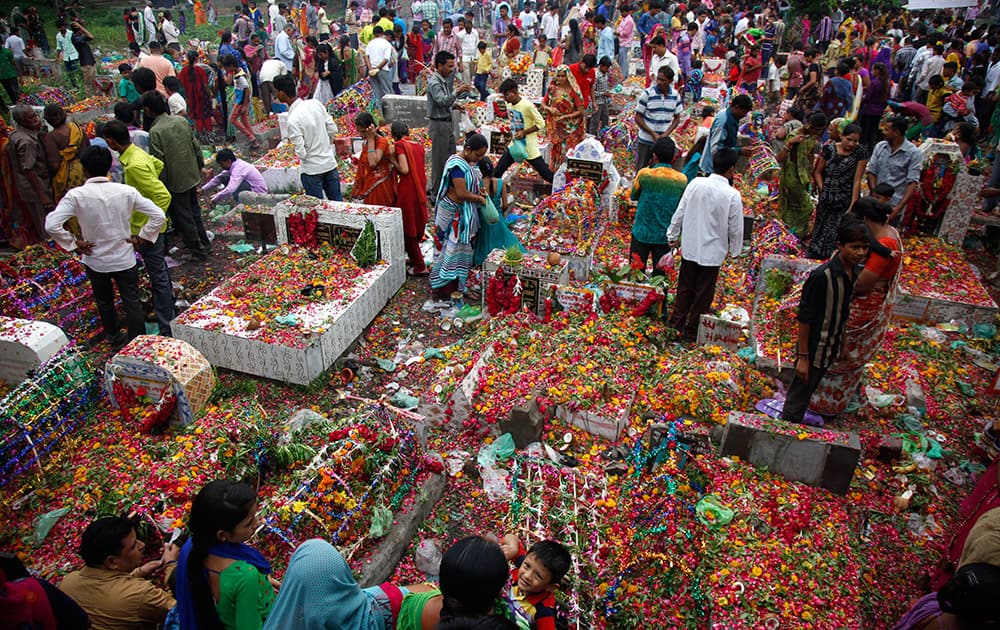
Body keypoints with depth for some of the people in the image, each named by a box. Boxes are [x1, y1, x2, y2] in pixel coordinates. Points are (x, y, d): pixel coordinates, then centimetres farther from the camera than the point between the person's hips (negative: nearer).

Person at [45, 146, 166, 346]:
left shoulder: (76, 195, -17)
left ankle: (115, 340, 38)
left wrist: (74, 243, -8)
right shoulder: (126, 192, -13)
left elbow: (51, 225, -23)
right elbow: (158, 216, -14)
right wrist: (141, 238, -4)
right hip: (124, 259, 0)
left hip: (95, 261, 0)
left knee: (104, 303, 22)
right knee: (132, 303, 11)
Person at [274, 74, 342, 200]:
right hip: (330, 162, 6)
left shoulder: (292, 120, -22)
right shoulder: (316, 103, -5)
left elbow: (301, 153, -20)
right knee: (337, 201, 17)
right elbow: (333, 129, 1)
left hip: (311, 170, -6)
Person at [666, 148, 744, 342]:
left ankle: (676, 323, 29)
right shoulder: (732, 195, -17)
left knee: (684, 288, 19)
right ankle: (691, 331, 24)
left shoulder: (696, 184, -9)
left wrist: (673, 236, 12)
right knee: (703, 294, 13)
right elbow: (735, 228, -9)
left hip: (689, 247, 3)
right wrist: (735, 250, 7)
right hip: (712, 252, -3)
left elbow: (680, 213, -2)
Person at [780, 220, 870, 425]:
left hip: (832, 350, 7)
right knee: (798, 398, 4)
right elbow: (804, 317, -19)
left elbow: (843, 311, 11)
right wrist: (803, 356, -17)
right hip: (815, 349, -7)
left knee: (808, 393, 21)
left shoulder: (854, 272, 0)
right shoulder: (822, 276, -23)